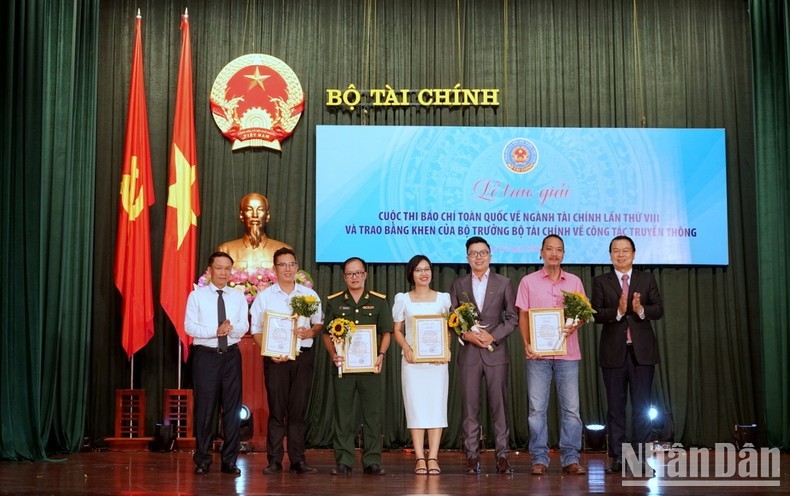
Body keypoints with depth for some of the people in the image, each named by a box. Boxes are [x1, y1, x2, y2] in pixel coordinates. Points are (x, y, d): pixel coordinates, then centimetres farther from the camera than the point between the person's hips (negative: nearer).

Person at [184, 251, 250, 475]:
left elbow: (244, 326, -2)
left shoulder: (239, 297, 8)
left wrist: (231, 329, -24)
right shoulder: (197, 296, 1)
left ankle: (230, 460, 12)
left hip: (231, 355, 3)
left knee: (232, 407, 4)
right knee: (205, 407, -1)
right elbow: (189, 326, -9)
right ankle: (202, 460, 10)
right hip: (205, 355, -2)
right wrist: (216, 331, -21)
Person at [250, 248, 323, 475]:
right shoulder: (264, 296, 5)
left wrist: (310, 332, -9)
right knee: (276, 409, -1)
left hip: (303, 356, 2)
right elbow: (256, 330, 3)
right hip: (275, 358, -1)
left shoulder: (309, 295, 9)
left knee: (298, 409, 4)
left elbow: (319, 323, 13)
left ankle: (298, 460, 9)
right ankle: (274, 461, 5)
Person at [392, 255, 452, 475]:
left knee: (436, 406, -4)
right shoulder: (403, 299, 9)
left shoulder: (443, 298, 9)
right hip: (412, 360, 0)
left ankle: (433, 458, -2)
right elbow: (397, 330, 10)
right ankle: (420, 458, 0)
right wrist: (406, 347, -8)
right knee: (415, 406, -2)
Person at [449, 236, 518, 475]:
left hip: (496, 352, -1)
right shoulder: (458, 285, 10)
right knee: (470, 406, 1)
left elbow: (513, 318, 3)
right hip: (468, 352, 1)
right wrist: (466, 334, -10)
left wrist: (494, 336, -10)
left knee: (499, 404, 0)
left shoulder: (503, 283, 6)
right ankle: (472, 457, 6)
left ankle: (502, 456, 5)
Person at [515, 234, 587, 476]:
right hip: (538, 353, -1)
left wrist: (575, 326, -11)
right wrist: (526, 343, -8)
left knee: (571, 407, 0)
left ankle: (570, 459, 7)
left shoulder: (574, 281, 10)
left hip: (567, 353, 1)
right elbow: (523, 315, 5)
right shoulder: (528, 281, 6)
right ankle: (539, 459, 7)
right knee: (537, 408, 0)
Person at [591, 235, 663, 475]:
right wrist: (618, 311, -21)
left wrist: (641, 309, -19)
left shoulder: (647, 279, 9)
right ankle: (617, 458, 8)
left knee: (642, 406, 2)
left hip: (642, 351, 1)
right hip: (613, 352, 0)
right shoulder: (600, 282, 6)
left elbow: (659, 310, 1)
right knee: (615, 406, 4)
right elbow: (596, 314, -4)